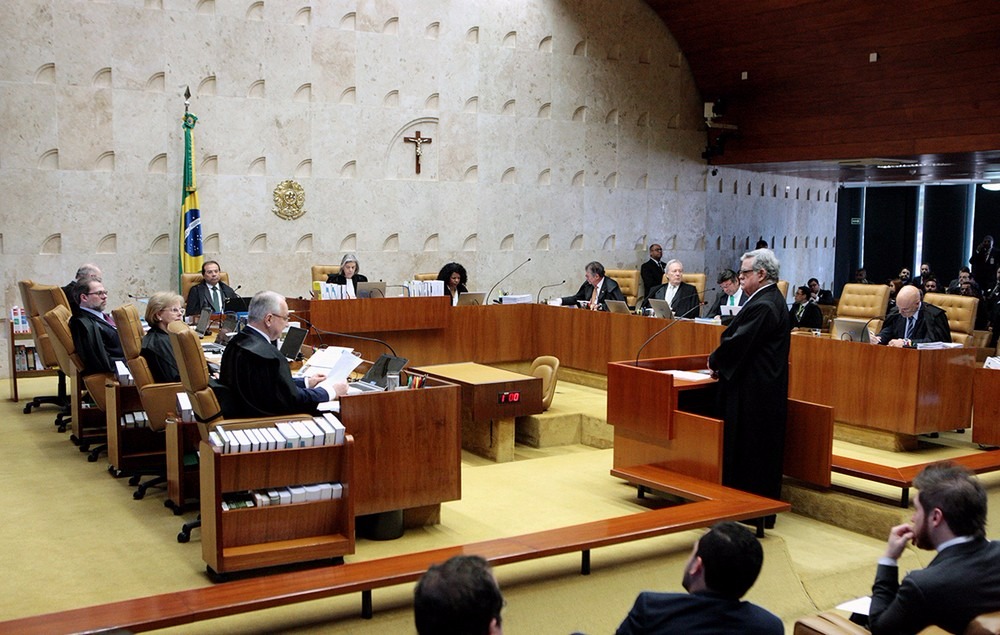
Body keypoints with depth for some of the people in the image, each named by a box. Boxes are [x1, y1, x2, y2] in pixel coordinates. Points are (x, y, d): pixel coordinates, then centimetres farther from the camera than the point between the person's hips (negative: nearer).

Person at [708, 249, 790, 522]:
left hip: (753, 392, -11)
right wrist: (721, 363, 5)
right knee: (763, 449, 16)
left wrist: (714, 361, -2)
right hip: (767, 388, 11)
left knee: (747, 447, -1)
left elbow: (737, 343, -20)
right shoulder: (773, 300, 12)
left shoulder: (762, 306, -21)